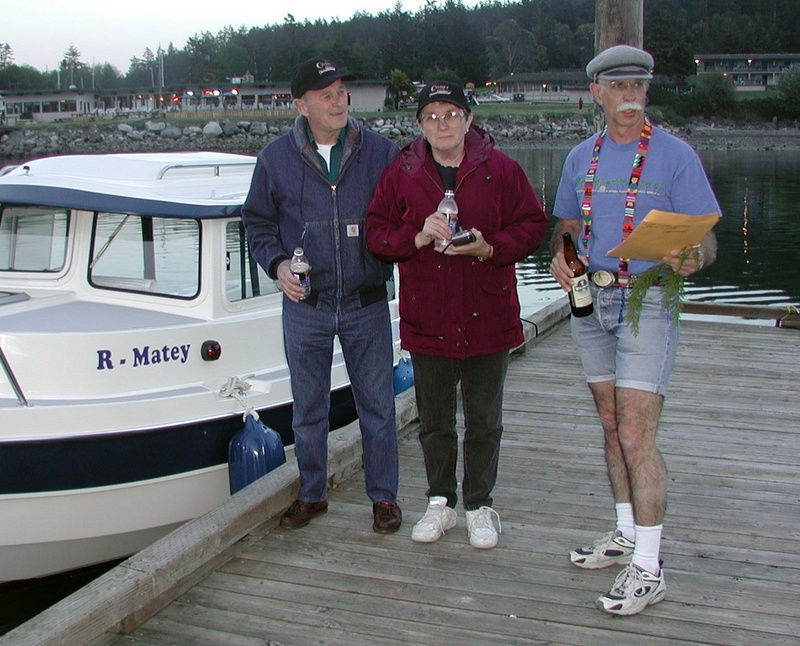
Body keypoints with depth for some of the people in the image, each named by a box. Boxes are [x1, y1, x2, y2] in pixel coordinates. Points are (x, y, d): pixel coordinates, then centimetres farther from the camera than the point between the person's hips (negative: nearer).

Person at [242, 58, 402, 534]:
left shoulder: (381, 152, -1)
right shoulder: (276, 158, 2)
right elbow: (258, 223, 9)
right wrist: (278, 264, -7)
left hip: (367, 303, -1)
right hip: (305, 305, 1)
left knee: (377, 405, 7)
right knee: (309, 408, 12)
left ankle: (384, 496, 22)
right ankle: (312, 494, 28)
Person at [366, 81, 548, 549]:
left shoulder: (499, 169, -1)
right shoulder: (401, 174, 2)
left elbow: (533, 225, 1)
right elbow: (376, 233, 2)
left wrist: (489, 247, -15)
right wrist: (418, 237, -16)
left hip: (487, 318, -1)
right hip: (427, 319, 1)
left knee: (485, 421, 10)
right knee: (435, 420, 13)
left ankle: (480, 506, 26)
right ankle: (441, 502, 30)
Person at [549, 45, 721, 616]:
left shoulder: (675, 155, -6)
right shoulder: (581, 158, 11)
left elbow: (706, 241, -7)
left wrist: (691, 259, -30)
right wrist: (560, 256, -1)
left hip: (647, 301, -6)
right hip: (591, 300, 6)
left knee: (636, 436, -10)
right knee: (612, 426, 14)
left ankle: (648, 568, -2)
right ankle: (627, 534, 30)